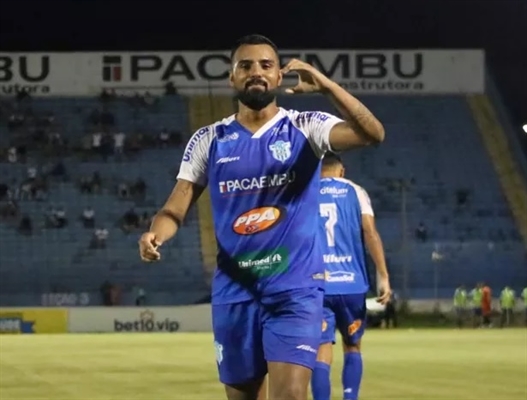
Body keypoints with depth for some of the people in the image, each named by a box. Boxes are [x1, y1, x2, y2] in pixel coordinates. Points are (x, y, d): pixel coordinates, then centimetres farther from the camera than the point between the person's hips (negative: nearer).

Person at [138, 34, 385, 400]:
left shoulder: (305, 128, -2)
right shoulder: (209, 140, 5)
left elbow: (372, 134, -18)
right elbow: (176, 209, 3)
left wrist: (326, 85, -31)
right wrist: (155, 235, -20)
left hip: (295, 289, -3)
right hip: (234, 290, 3)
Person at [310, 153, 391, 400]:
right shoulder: (355, 192, 8)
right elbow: (370, 233, -3)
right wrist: (383, 276, -6)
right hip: (351, 283, 0)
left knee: (322, 352, -3)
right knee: (352, 346, 18)